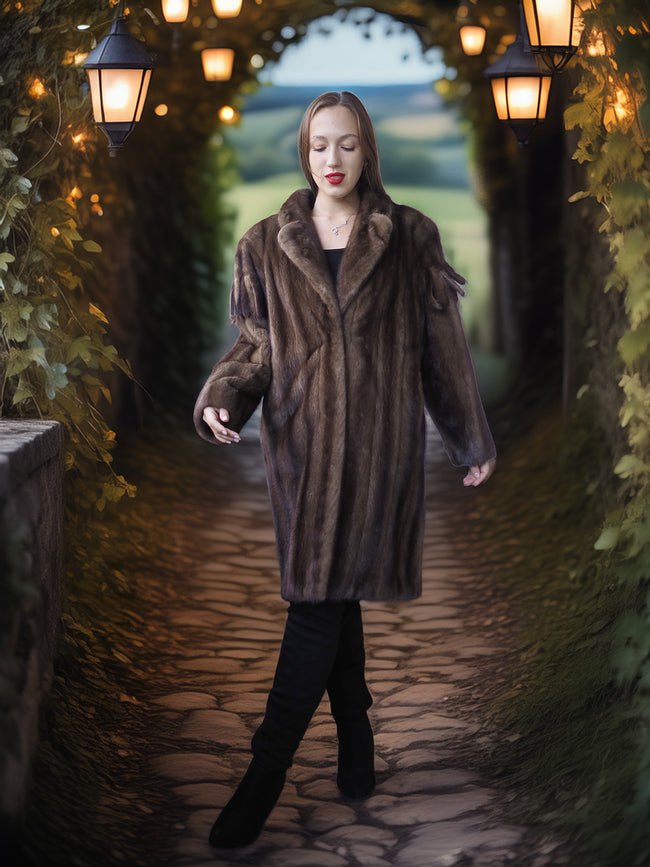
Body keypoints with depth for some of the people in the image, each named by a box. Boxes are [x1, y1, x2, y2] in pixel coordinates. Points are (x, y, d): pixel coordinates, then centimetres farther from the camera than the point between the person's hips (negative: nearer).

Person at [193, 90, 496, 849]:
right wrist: (222, 399, -11)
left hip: (378, 444, -2)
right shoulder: (267, 245, 7)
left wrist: (471, 439, 12)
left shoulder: (410, 239, 3)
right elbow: (254, 344, 10)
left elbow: (443, 346, 7)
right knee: (330, 597, 7)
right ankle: (355, 739, 26)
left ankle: (266, 775, -4)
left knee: (320, 600, -7)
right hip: (301, 443, 2)